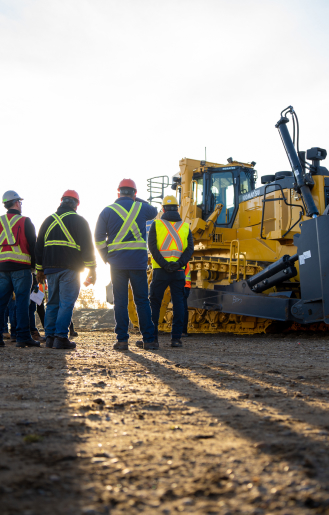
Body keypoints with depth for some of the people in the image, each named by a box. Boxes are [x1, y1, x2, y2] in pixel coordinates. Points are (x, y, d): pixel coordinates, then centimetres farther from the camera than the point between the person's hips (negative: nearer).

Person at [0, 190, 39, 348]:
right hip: (21, 267, -4)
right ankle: (23, 336, -6)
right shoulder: (25, 221, -1)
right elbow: (33, 245, -3)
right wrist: (36, 265, 5)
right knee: (22, 301, -4)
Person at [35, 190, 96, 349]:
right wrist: (92, 268, -4)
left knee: (52, 303, 10)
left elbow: (39, 246, 16)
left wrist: (40, 269, 19)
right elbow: (87, 246, -7)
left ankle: (50, 337, 8)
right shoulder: (79, 221, 0)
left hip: (50, 268, 5)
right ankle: (60, 338, -12)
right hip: (70, 269, -5)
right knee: (66, 303, -6)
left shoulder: (48, 220, 14)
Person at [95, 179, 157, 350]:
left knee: (120, 302, 5)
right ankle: (148, 339, 7)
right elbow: (154, 211, 29)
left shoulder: (107, 211, 2)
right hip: (138, 263, 0)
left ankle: (122, 340, 3)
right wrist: (138, 200, 33)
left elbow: (99, 238, 2)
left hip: (117, 264, 0)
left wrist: (106, 257, 13)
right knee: (142, 301, 6)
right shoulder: (141, 208, 4)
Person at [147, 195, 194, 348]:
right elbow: (190, 248, -2)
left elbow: (152, 246, -9)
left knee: (154, 303, 7)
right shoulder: (185, 226, 10)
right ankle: (176, 338, 1)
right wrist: (179, 264, -11)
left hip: (160, 271, -1)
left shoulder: (156, 224, 4)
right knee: (178, 303, 5)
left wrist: (164, 264, -14)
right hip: (178, 272, 1)